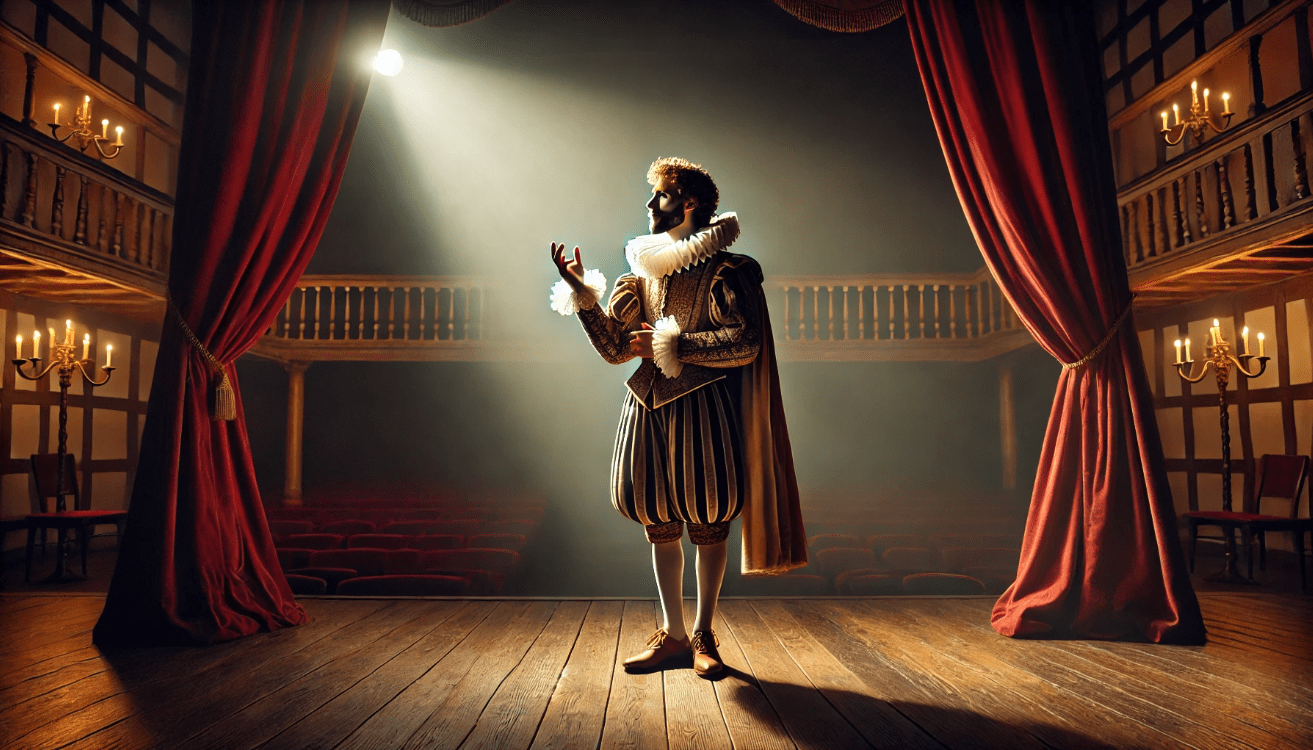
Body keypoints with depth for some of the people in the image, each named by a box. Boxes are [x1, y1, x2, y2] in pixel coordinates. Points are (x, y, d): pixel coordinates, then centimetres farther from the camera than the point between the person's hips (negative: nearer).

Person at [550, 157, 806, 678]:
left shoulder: (724, 271, -4)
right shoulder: (643, 273, 13)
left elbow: (744, 343, -15)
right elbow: (615, 348, 7)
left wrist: (671, 345, -16)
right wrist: (581, 292, -3)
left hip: (705, 410, -5)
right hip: (650, 408, 6)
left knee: (707, 523, 4)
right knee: (660, 524, 9)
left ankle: (704, 636, 20)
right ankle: (672, 635, 22)